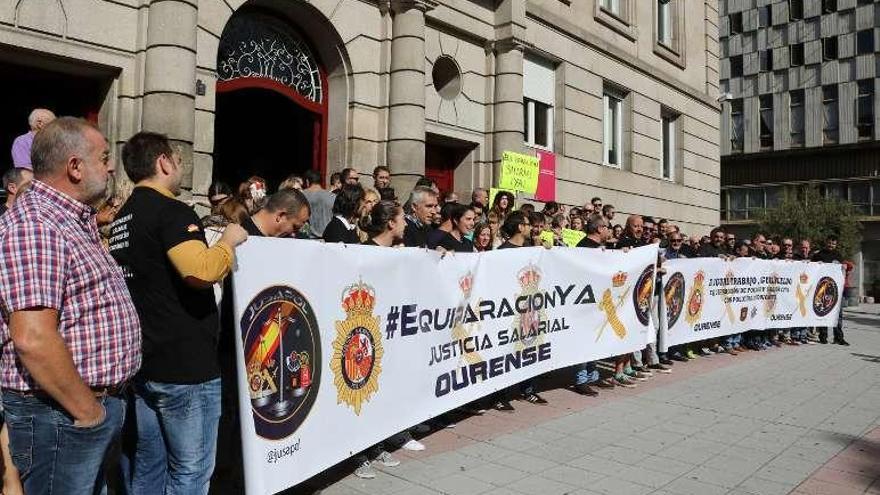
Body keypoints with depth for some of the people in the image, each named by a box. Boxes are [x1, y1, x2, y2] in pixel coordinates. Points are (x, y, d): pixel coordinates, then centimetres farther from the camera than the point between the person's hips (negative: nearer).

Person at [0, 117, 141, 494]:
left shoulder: (75, 222, 12)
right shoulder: (32, 225, -20)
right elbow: (33, 339, -28)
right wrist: (88, 411, -19)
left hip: (101, 403, 10)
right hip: (59, 415, -10)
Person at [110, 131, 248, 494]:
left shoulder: (123, 217, 13)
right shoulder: (171, 211, -16)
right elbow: (201, 271, -32)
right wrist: (229, 241, -15)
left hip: (142, 362, 9)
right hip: (185, 365, -9)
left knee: (148, 464, 18)